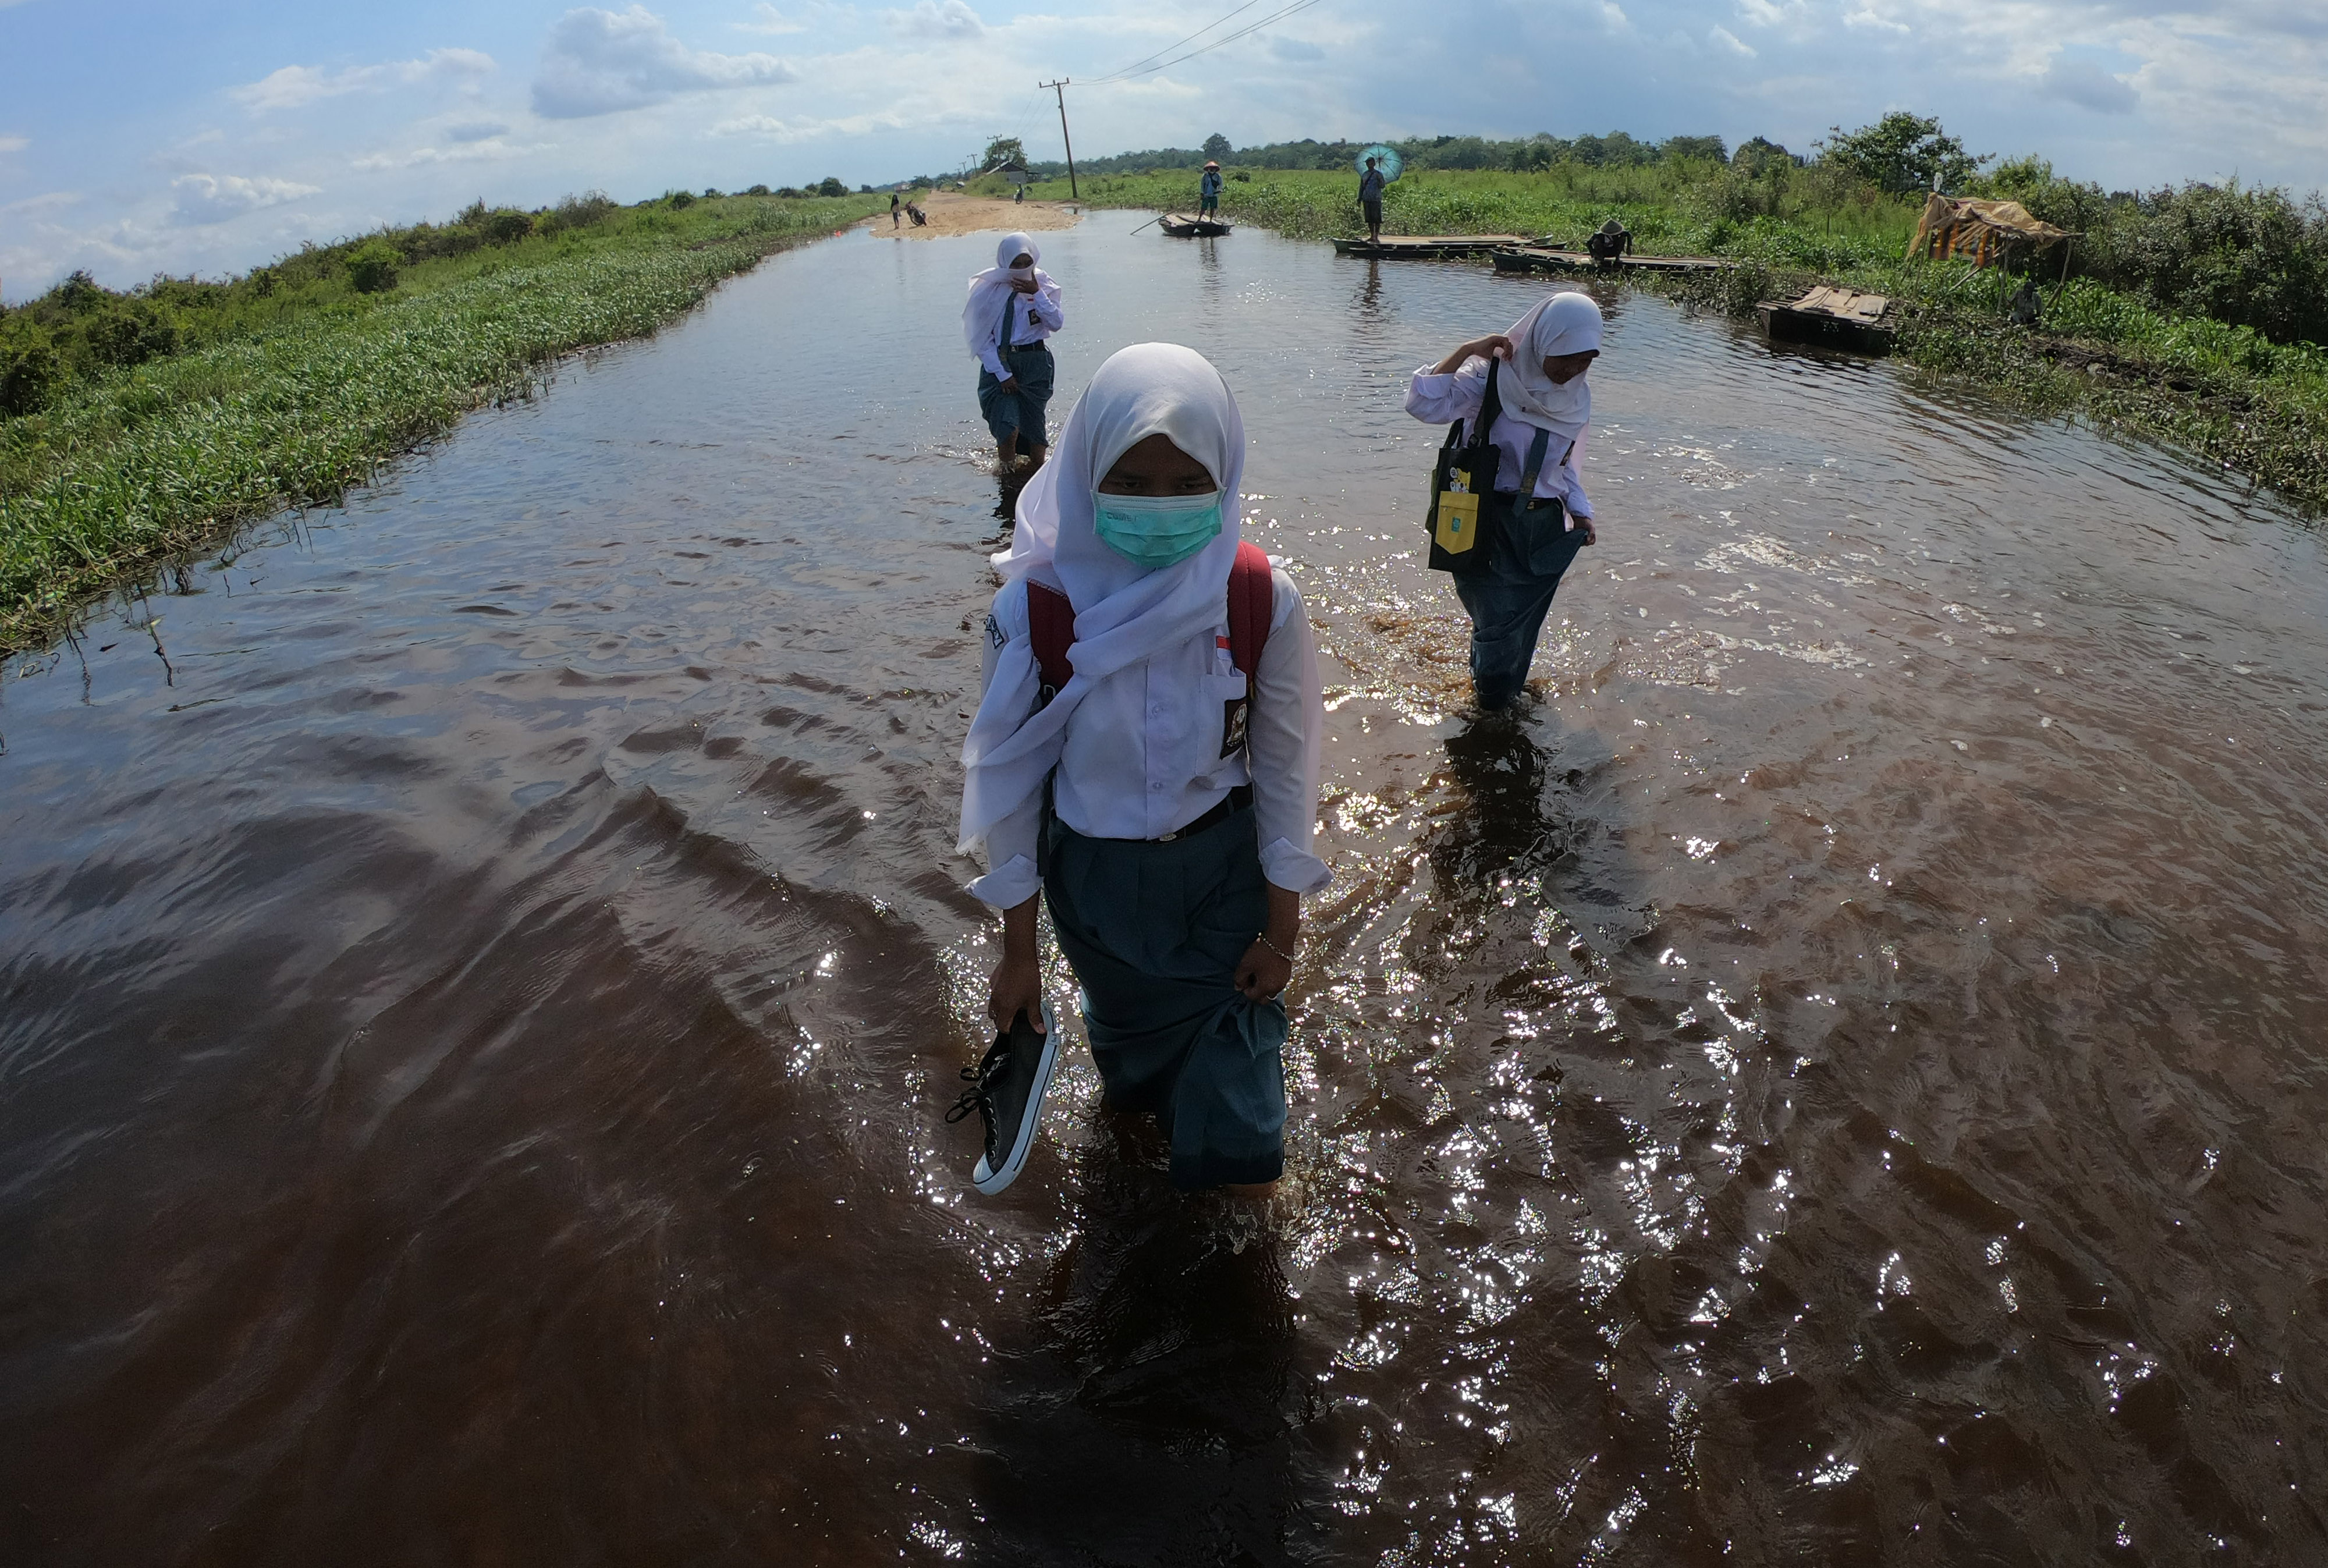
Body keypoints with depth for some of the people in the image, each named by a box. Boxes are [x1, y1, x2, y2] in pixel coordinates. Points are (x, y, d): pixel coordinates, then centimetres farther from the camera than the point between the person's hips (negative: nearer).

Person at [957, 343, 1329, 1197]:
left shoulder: (1262, 600, -22)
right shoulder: (1033, 609, -24)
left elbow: (1282, 765, -10)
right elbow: (1011, 778, -13)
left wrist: (1281, 928, -3)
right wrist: (1018, 950, -5)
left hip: (1225, 862, 0)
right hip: (1094, 870, 1)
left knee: (1233, 1025, 13)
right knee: (1127, 1015, 26)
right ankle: (1140, 1095, 63)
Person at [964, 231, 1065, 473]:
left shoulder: (1043, 285, 3)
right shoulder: (989, 289, -4)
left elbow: (1056, 324, -9)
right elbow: (983, 338, -4)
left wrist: (1037, 294, -18)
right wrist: (1002, 374, -10)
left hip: (1035, 362, 2)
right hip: (999, 363, -2)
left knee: (1034, 423, 7)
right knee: (1007, 426, -15)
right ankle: (1008, 472, 8)